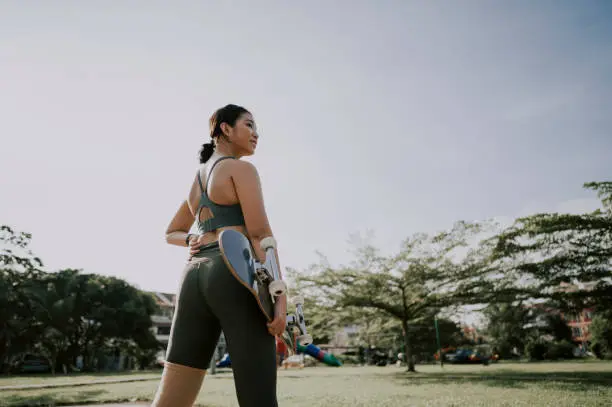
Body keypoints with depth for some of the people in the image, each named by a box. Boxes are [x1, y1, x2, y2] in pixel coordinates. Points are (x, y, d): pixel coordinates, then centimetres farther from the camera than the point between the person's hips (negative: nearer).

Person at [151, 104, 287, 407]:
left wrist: (193, 243, 14)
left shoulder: (197, 179, 27)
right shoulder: (242, 169, 2)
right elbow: (261, 234, -9)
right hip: (237, 280, -7)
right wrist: (280, 297, -14)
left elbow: (171, 234, 36)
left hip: (196, 281, 8)